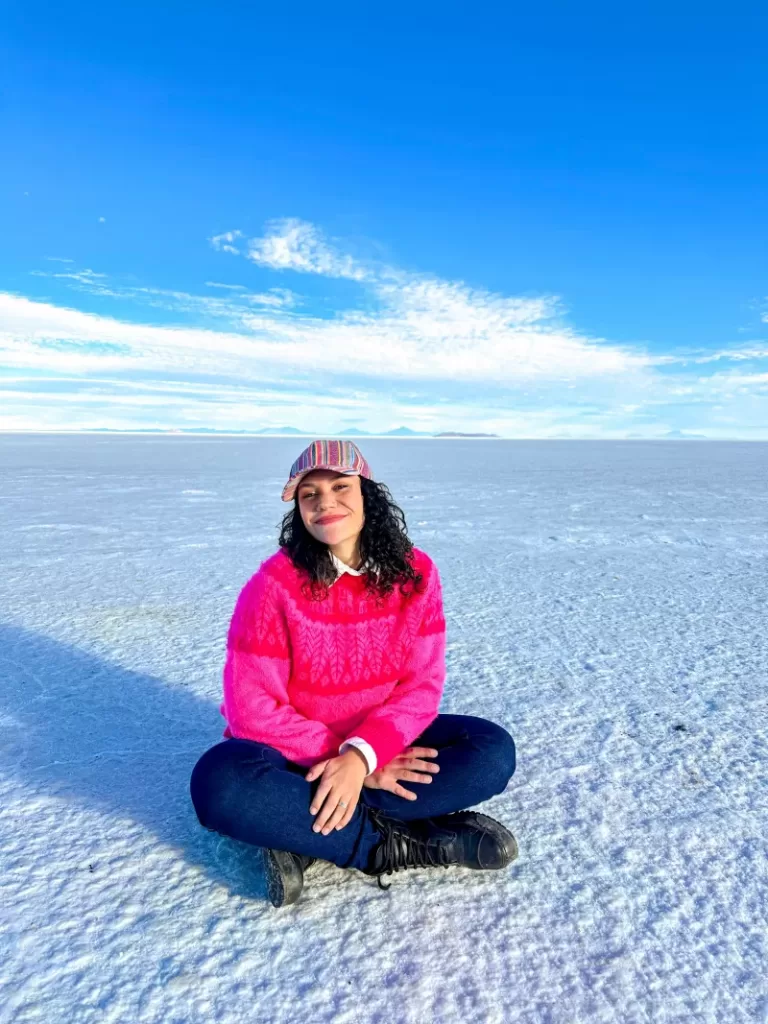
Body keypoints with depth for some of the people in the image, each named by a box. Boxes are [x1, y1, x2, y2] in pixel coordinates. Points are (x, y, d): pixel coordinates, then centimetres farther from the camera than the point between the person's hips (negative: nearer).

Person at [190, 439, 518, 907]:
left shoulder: (414, 572, -10)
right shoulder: (274, 584, -18)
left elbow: (422, 685, -10)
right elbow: (252, 708, -18)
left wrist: (362, 754, -27)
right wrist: (348, 761, -21)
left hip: (381, 742, 3)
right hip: (295, 757, -3)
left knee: (494, 750, -19)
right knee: (221, 784, -34)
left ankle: (306, 837, -20)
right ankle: (396, 845, -20)